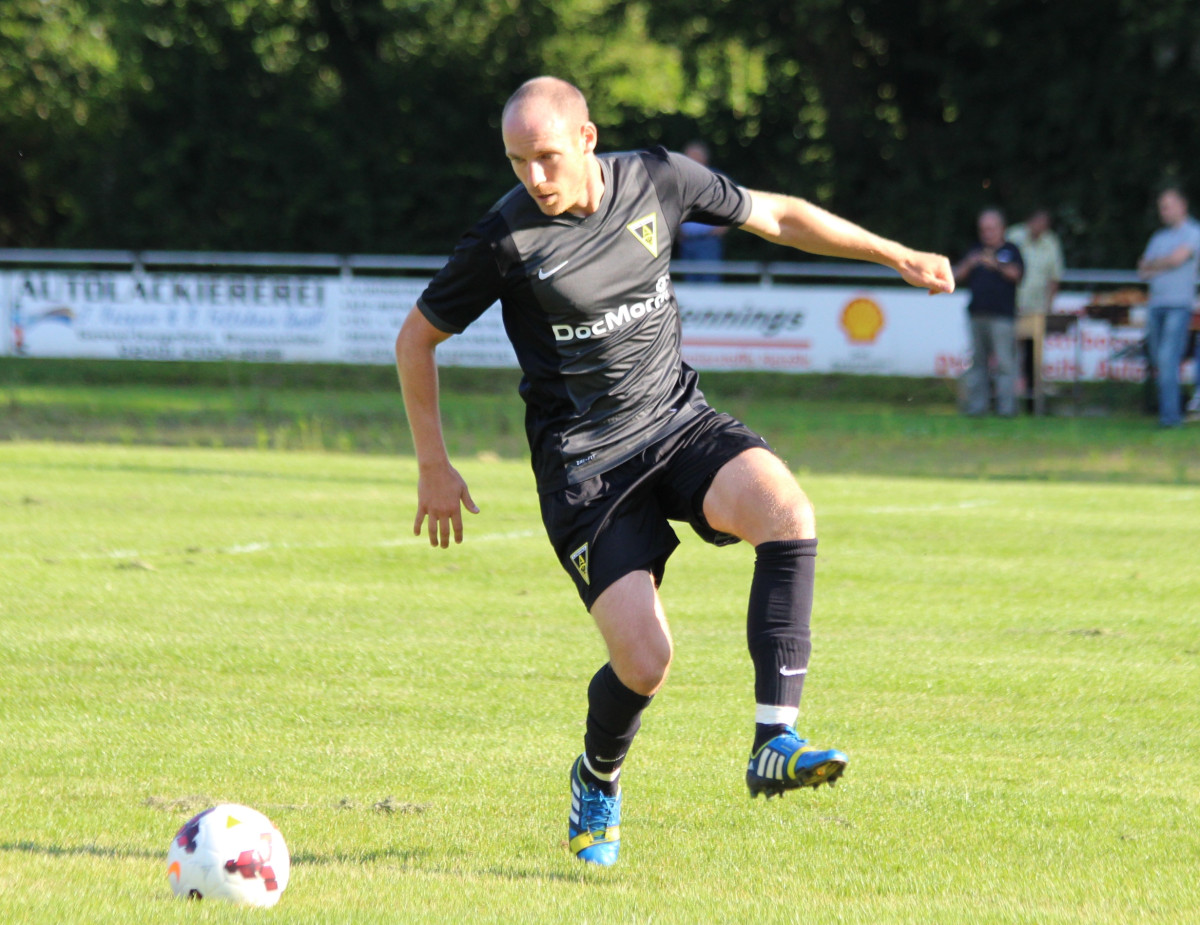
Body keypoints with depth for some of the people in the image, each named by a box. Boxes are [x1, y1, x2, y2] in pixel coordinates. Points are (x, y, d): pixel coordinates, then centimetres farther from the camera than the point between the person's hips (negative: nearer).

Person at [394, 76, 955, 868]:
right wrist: (435, 469, 0)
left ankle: (774, 743, -26)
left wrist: (895, 255, 15)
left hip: (677, 420, 3)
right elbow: (417, 337, -1)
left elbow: (774, 216, 12)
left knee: (787, 512, -28)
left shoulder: (657, 181, -5)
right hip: (583, 465, -3)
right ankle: (598, 780, 21)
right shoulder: (506, 239, -14)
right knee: (645, 661, -14)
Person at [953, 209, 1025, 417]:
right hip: (977, 314, 5)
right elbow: (957, 276, 13)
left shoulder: (1010, 250, 7)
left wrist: (996, 265, -21)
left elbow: (1016, 274, -8)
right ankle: (976, 405, 8)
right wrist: (969, 264, -6)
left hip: (1002, 315, -4)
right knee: (977, 361, 4)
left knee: (1004, 362, -8)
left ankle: (1006, 405, -7)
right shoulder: (975, 251, 18)